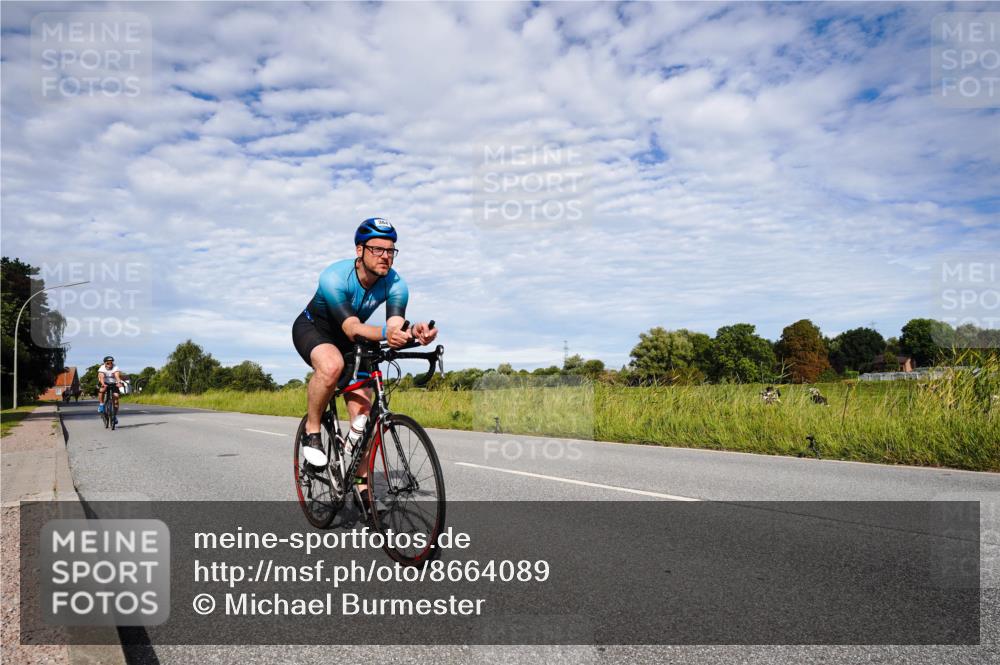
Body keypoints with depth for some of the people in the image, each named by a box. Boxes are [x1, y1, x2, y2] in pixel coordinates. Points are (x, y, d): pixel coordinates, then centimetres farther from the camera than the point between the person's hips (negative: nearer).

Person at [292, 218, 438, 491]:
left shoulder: (395, 284, -22)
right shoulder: (334, 277, -34)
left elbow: (396, 328, -35)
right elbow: (352, 329, -44)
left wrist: (413, 333, -59)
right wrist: (385, 333, -64)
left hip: (348, 340, 4)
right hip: (312, 328, -4)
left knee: (362, 410, -8)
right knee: (332, 366, -39)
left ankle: (362, 483, 3)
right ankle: (311, 430, -14)